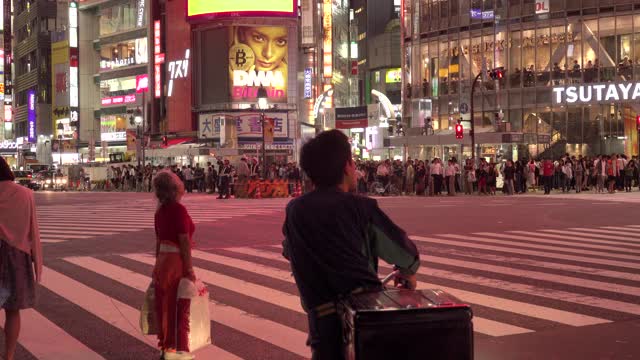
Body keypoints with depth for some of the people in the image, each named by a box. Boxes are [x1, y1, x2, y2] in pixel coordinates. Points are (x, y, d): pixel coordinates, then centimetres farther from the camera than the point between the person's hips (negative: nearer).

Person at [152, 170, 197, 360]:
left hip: (163, 261, 7)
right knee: (175, 306, 4)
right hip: (176, 262, -7)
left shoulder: (160, 211, 6)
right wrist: (189, 269, -15)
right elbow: (184, 241, -19)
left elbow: (158, 240, 12)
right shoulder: (179, 209, -18)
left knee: (164, 305, 15)